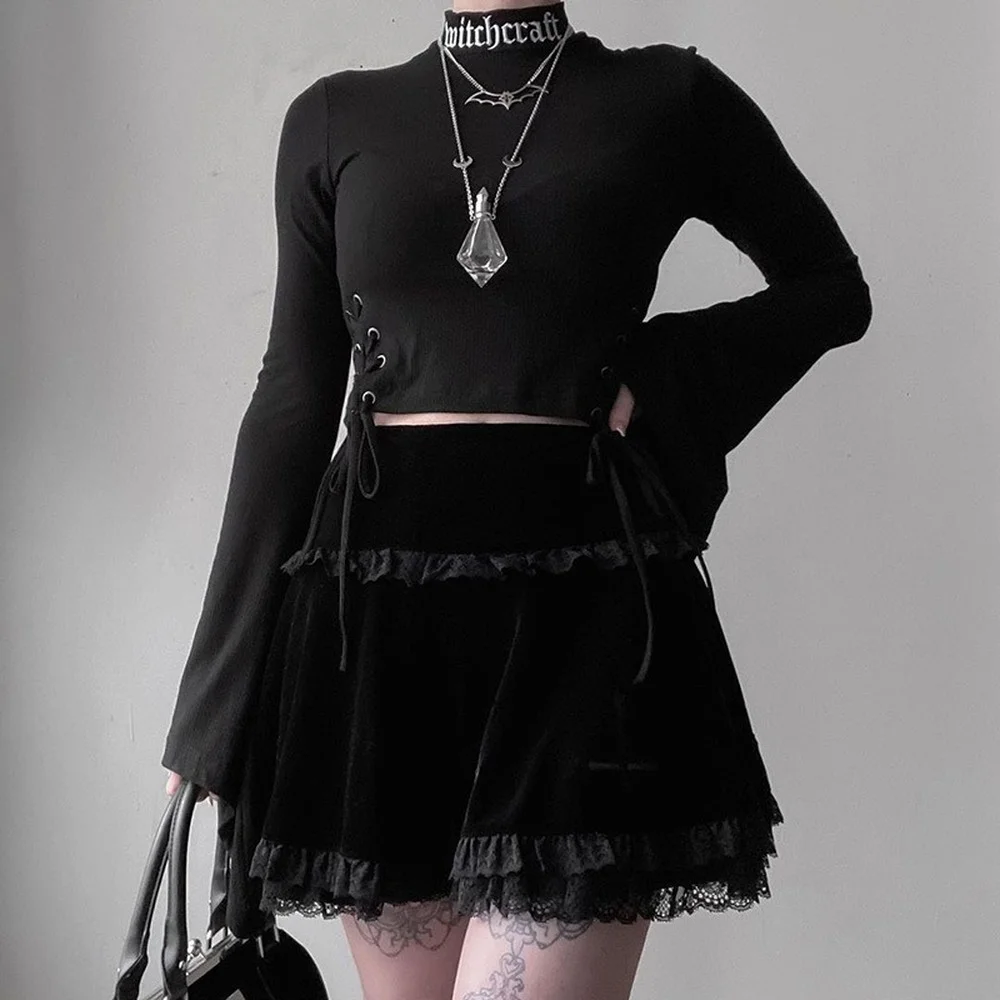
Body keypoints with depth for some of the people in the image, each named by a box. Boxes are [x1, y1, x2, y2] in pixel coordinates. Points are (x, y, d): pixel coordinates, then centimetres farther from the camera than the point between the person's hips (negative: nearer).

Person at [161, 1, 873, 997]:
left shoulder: (670, 96, 6)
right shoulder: (335, 118, 11)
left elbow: (832, 288, 17)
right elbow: (295, 395, 10)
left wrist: (658, 376, -2)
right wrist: (217, 699, 7)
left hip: (587, 597, -2)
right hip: (378, 600, 2)